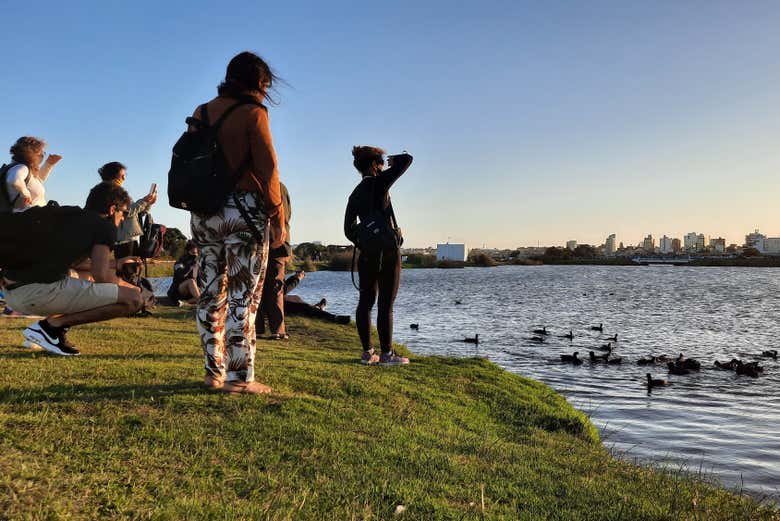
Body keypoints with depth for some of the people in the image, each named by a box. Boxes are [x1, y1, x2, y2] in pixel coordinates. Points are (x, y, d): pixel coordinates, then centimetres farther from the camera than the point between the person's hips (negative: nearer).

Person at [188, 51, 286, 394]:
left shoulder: (200, 113, 13)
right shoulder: (252, 112, -5)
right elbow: (267, 168, -10)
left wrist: (199, 208, 18)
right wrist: (278, 218, -6)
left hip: (203, 212, 6)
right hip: (244, 211, -6)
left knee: (211, 294, 10)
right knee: (243, 297, -3)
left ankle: (214, 372, 16)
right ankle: (239, 377, -1)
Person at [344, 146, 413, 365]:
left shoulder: (355, 194, 12)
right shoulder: (379, 183, -7)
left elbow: (349, 229, 12)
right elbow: (407, 159, -5)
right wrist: (393, 160, 15)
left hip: (367, 253, 7)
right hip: (387, 250, -7)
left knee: (365, 301, 8)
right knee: (386, 304, -4)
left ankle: (367, 352, 12)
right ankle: (386, 353, -1)